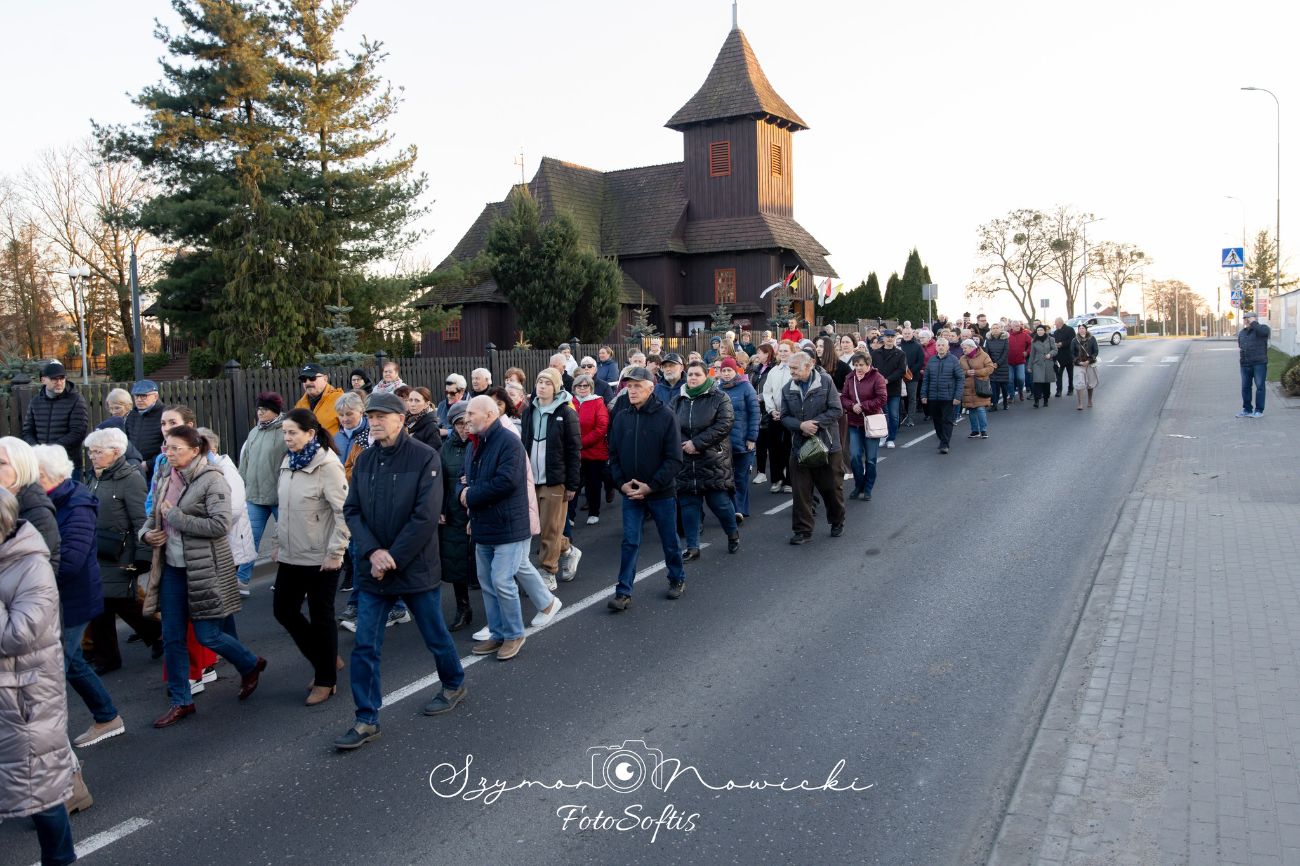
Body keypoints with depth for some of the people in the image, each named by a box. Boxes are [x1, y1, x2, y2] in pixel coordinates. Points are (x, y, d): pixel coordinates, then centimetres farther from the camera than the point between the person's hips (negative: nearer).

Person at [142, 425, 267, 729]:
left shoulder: (212, 479, -14)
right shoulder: (164, 476, 7)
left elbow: (220, 525, -22)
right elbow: (154, 514, 20)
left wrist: (176, 517, -20)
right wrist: (147, 533, -1)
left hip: (204, 568, -7)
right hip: (171, 567, 7)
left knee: (208, 635, 0)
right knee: (172, 638, 9)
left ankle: (251, 665, 29)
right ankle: (181, 701, 23)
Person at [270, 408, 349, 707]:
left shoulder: (327, 465, -16)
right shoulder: (288, 462, 7)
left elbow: (344, 512, -19)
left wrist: (336, 553, -19)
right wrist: (277, 542, 15)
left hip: (320, 558, -8)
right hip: (291, 556, 8)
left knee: (321, 616, 4)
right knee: (283, 609, 12)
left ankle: (326, 680, 21)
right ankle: (328, 659, 29)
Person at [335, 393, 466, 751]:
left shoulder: (424, 457, -13)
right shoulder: (365, 459, 3)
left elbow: (426, 516, -18)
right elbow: (352, 511, 3)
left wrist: (392, 559, -17)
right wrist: (373, 551, -13)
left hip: (416, 568, -4)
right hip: (374, 569, 4)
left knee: (435, 635, 14)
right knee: (365, 647, 3)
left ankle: (454, 684, 40)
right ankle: (367, 720, 14)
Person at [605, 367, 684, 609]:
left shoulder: (665, 416, -11)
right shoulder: (621, 417, 0)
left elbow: (674, 459, -13)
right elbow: (614, 455, 6)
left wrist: (651, 486, -17)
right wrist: (622, 483, -8)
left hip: (662, 492, -2)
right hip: (630, 493, 2)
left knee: (669, 541, 14)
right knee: (630, 543, 2)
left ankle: (677, 578, 36)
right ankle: (623, 592, 8)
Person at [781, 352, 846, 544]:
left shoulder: (826, 382, -8)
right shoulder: (787, 389, 1)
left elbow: (836, 410, -10)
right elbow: (785, 417, 1)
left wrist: (815, 423, -19)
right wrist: (801, 425, -17)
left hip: (827, 444, -2)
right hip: (799, 446, 2)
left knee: (832, 487, 11)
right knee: (800, 490, 1)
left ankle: (837, 523, 34)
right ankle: (803, 531, 10)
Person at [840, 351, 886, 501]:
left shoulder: (877, 378, -9)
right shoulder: (850, 378, 5)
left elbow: (882, 399, -15)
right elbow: (843, 397, 5)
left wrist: (862, 406, -16)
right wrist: (852, 406, -16)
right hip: (854, 423, 3)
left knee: (870, 459, 5)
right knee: (854, 456, -3)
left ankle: (867, 489, 18)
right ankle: (858, 486, 16)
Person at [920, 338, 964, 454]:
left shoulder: (953, 360, -2)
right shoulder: (931, 361, 8)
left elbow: (961, 379, -4)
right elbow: (926, 379, 12)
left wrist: (958, 396, -11)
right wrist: (924, 395, 5)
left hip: (948, 397, -4)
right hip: (933, 397, 4)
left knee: (947, 421, -5)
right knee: (937, 421, 10)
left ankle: (945, 445, -4)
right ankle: (942, 440, 25)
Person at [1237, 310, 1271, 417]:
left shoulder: (1263, 328, -2)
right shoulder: (1241, 332, 18)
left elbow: (1262, 331, -26)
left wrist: (1253, 322, -15)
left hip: (1259, 363, -6)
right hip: (1245, 364, 6)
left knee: (1260, 386, -4)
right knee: (1245, 387, 7)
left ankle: (1259, 410, 0)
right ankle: (1247, 409, 15)